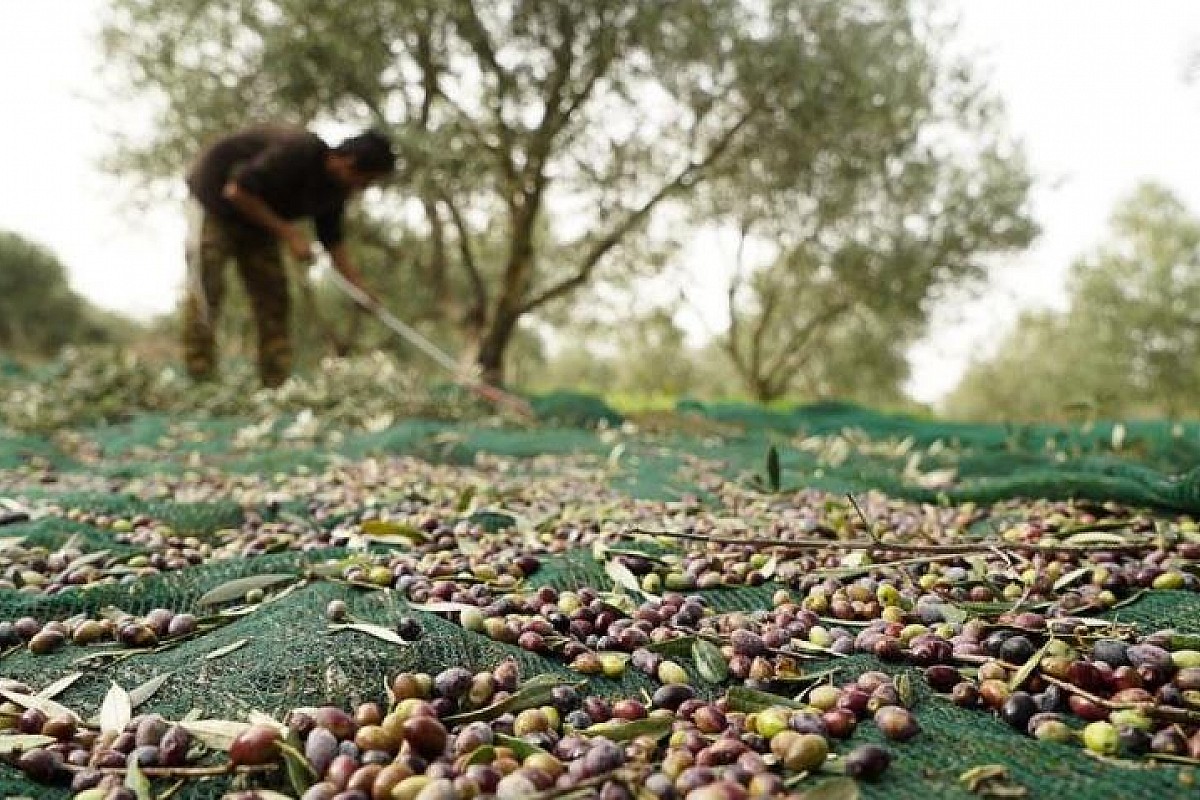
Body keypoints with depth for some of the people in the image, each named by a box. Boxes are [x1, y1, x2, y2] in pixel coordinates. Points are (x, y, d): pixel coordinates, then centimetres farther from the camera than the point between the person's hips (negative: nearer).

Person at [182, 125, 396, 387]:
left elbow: (333, 241, 2)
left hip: (259, 220, 8)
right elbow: (236, 190, -30)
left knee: (274, 295, 0)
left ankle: (277, 385, 0)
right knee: (206, 289, -14)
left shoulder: (335, 188, -6)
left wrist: (361, 287, -9)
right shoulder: (297, 153, -32)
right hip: (216, 197, -8)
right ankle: (200, 381, -13)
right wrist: (286, 231, -28)